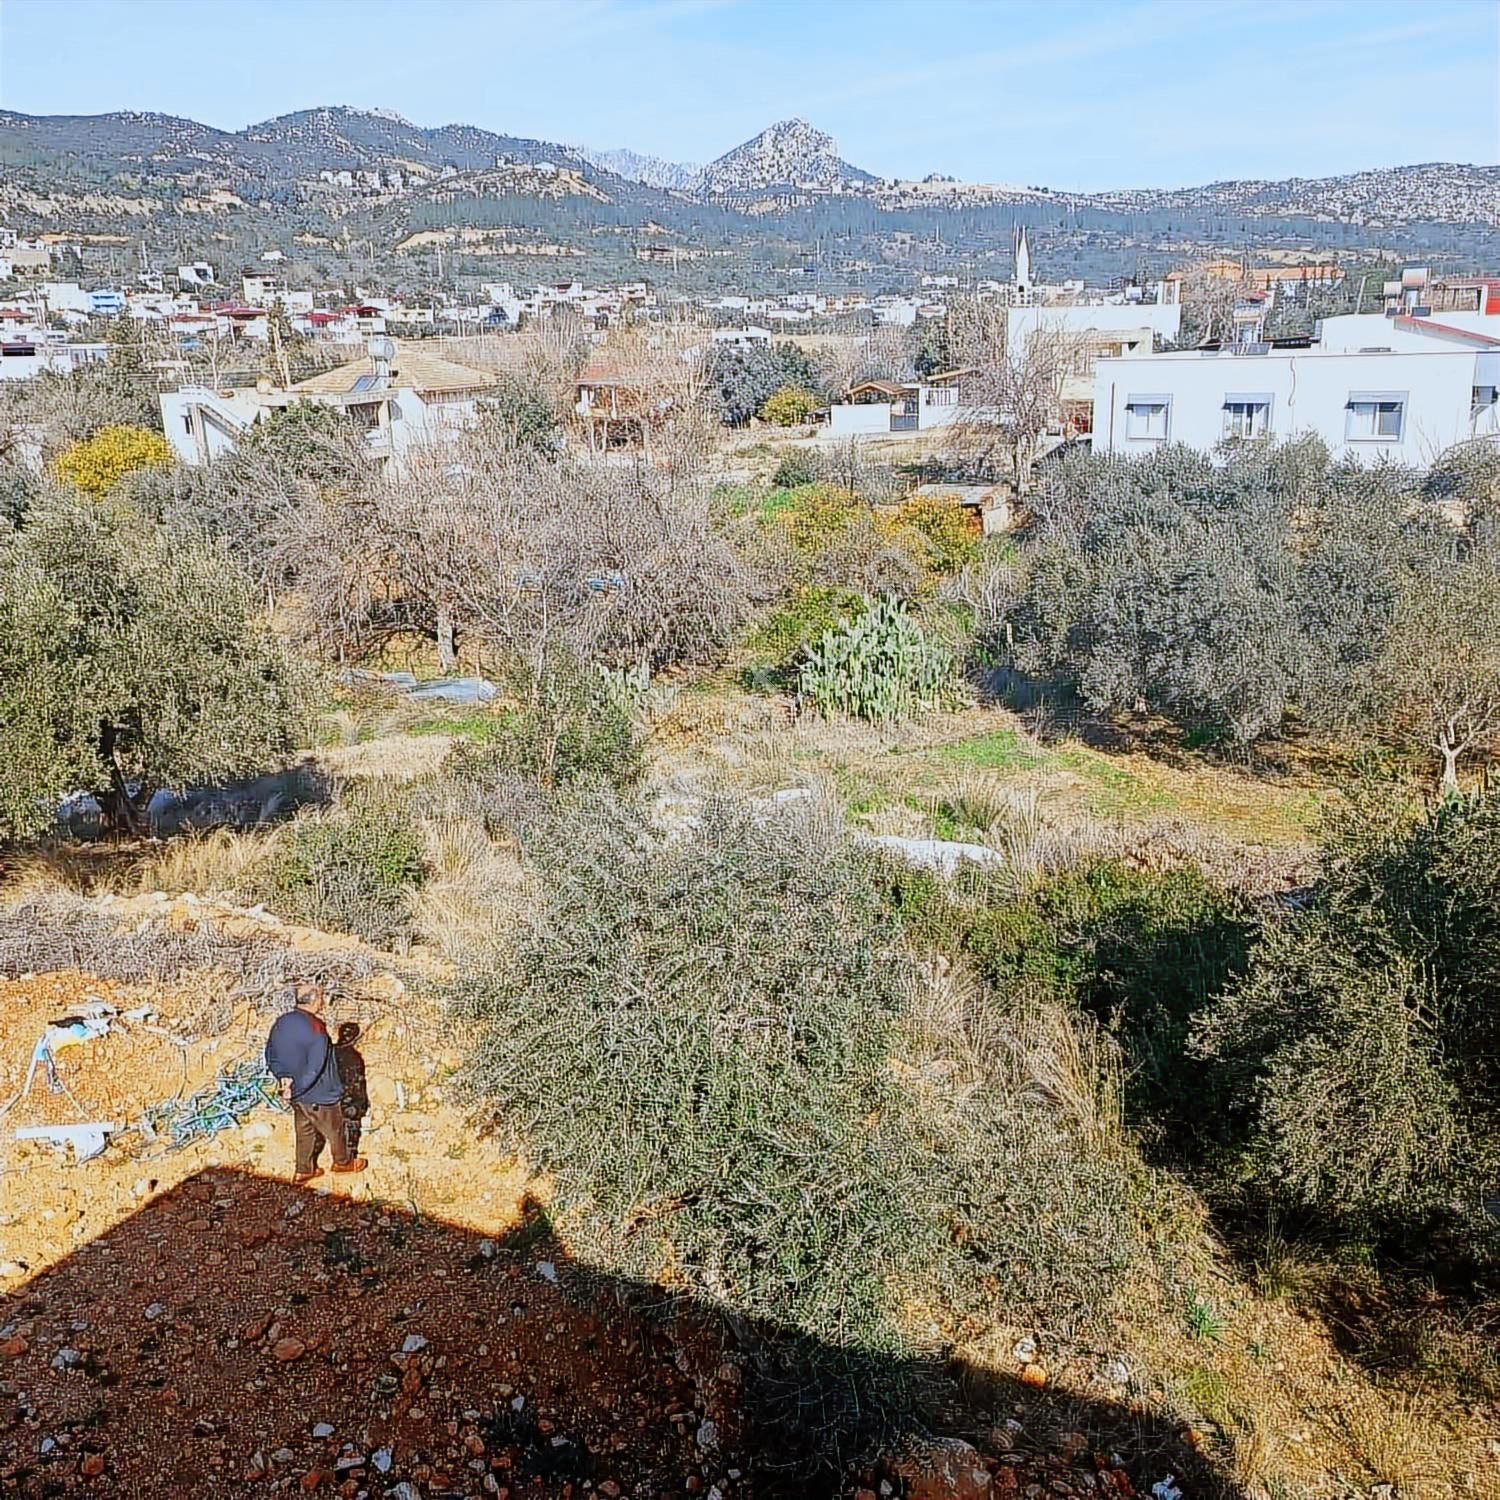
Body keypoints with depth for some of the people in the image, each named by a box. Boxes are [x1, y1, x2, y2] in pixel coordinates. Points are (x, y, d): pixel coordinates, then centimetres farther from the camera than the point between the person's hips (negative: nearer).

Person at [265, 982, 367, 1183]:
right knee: (334, 1129, 17)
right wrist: (294, 1090, -20)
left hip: (297, 1094, 7)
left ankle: (303, 1170, 34)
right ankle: (343, 1161, 37)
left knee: (305, 1132, 23)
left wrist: (282, 1076, -2)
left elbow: (270, 1055, 6)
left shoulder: (280, 1022, -4)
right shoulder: (315, 1029, -29)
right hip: (319, 1096, -7)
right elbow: (316, 1067, -29)